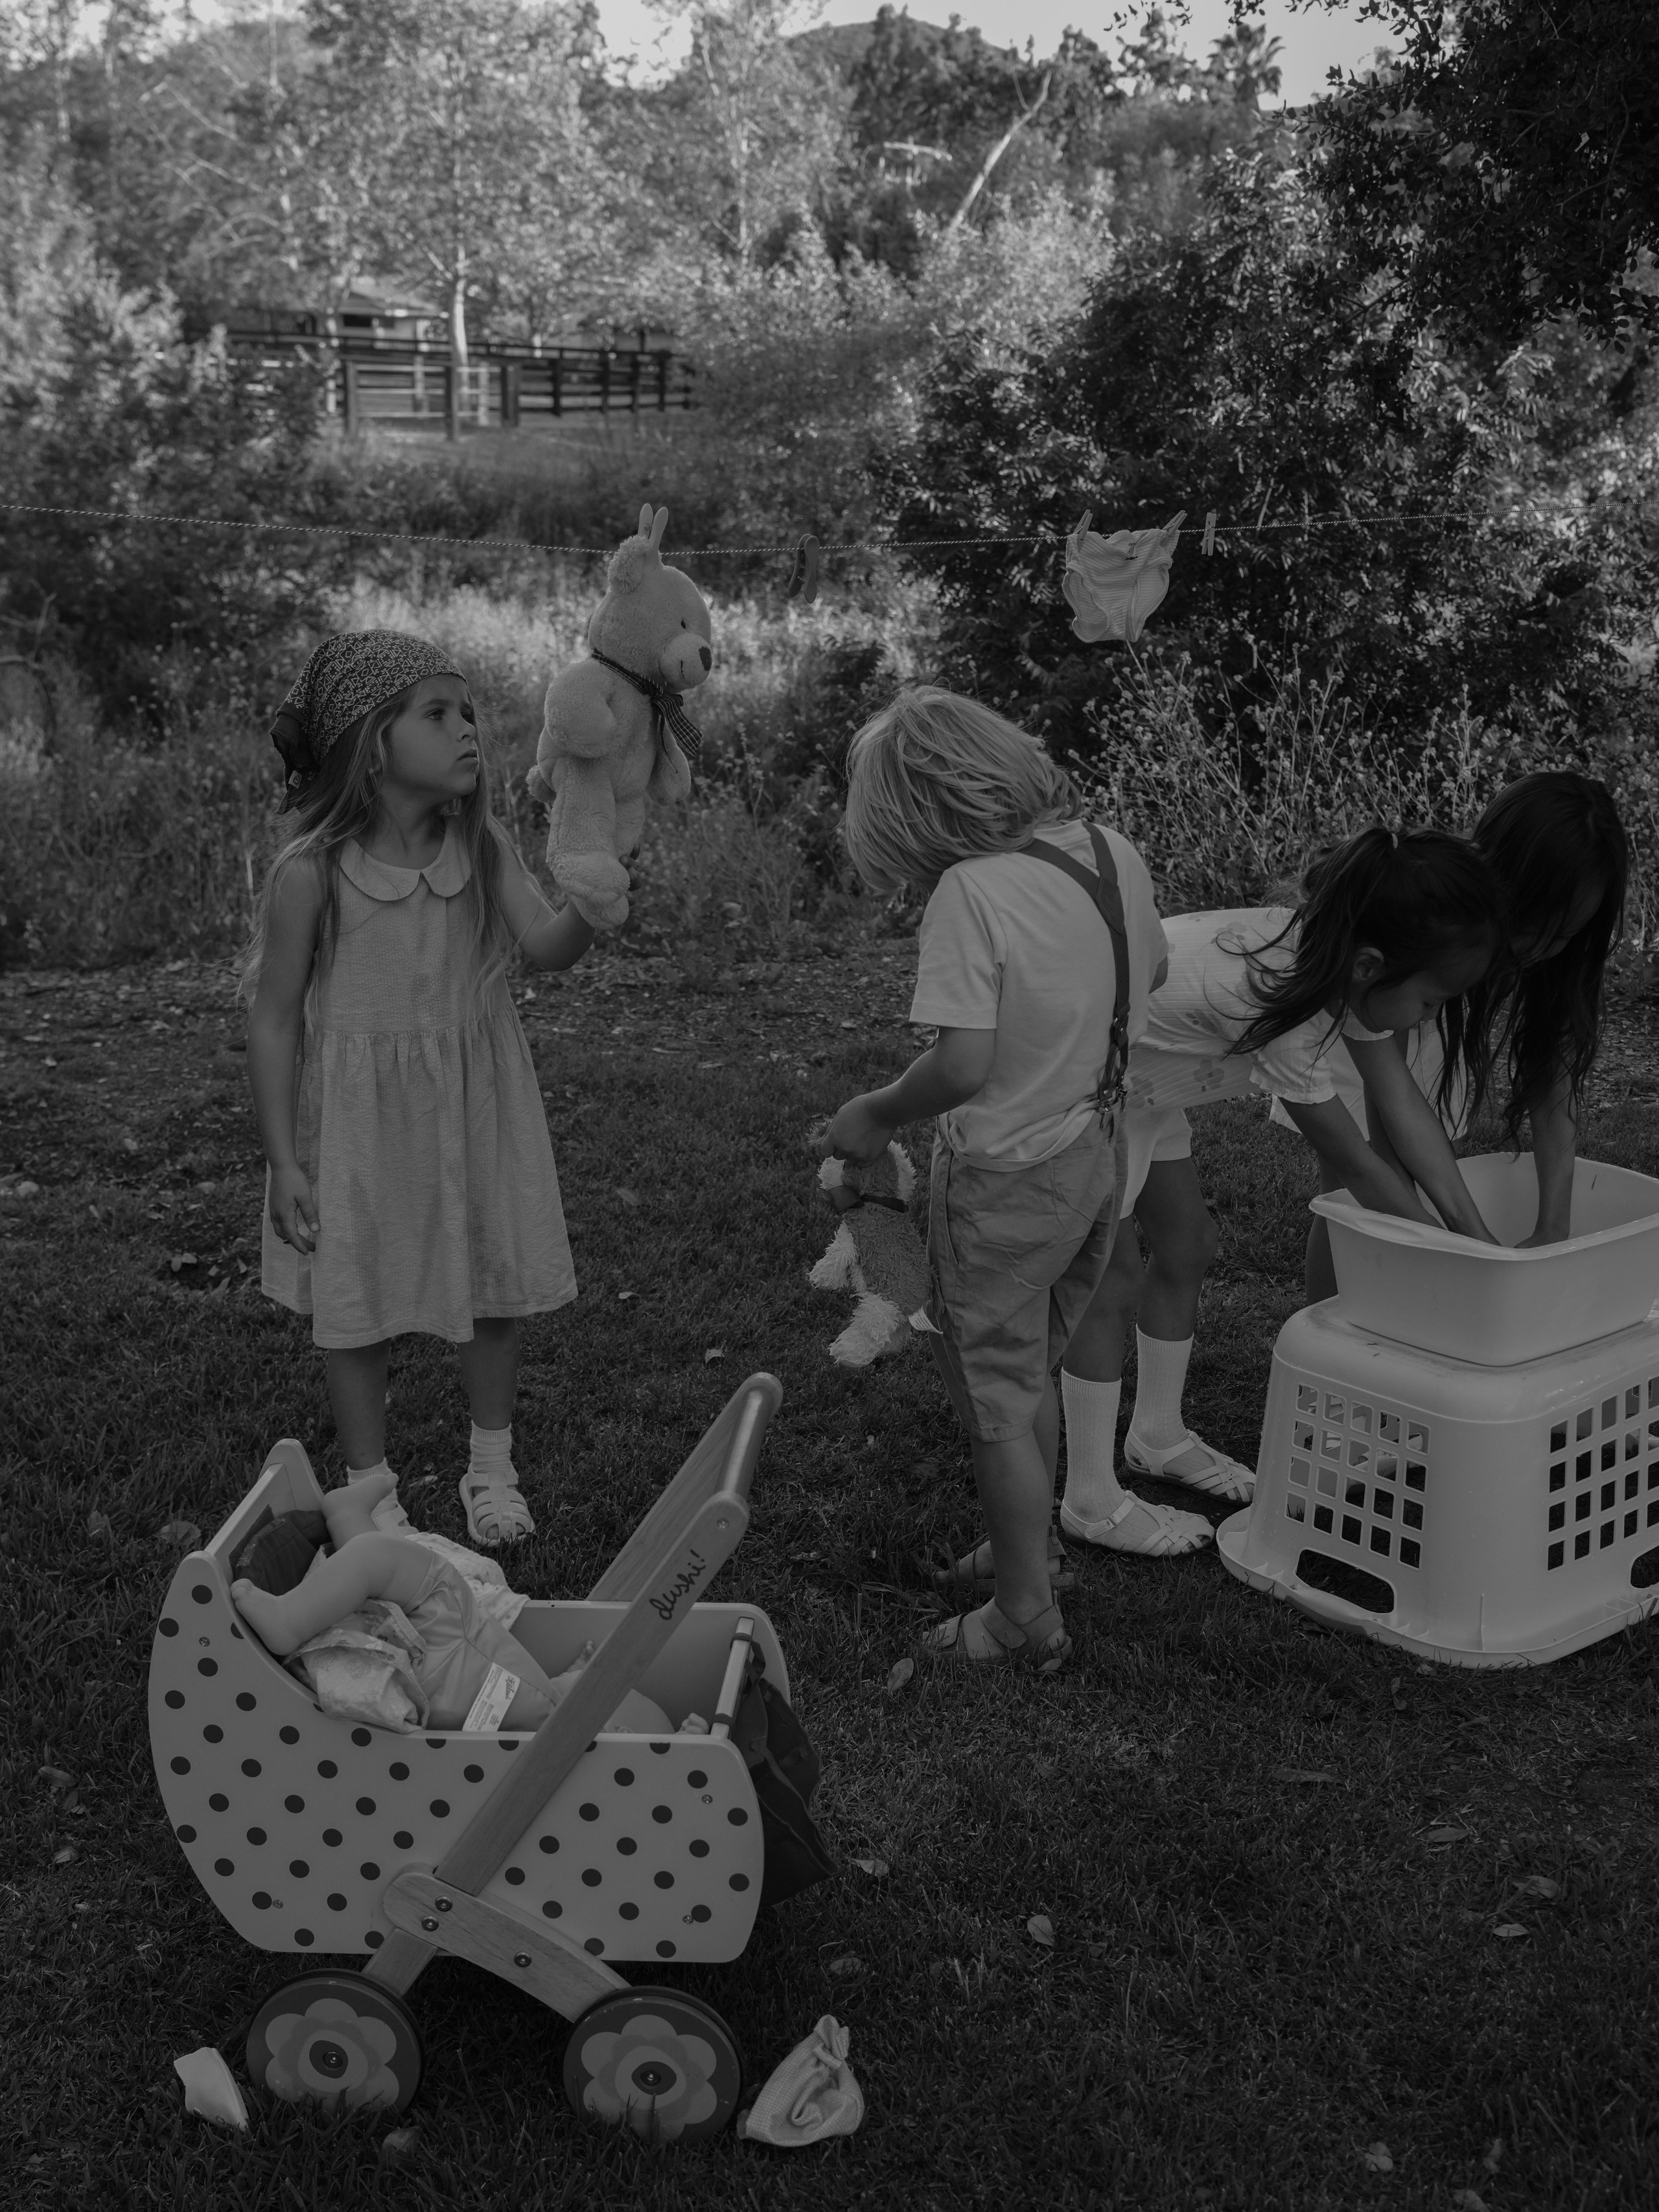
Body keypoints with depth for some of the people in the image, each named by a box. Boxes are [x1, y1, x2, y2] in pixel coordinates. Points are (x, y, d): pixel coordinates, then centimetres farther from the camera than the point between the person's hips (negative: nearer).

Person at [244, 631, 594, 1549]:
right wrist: (284, 1162, -11)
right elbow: (274, 1019, -11)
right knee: (357, 1308, 9)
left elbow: (548, 947, -15)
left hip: (474, 1103, 3)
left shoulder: (481, 844, -7)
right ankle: (371, 1492, 28)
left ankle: (492, 1471, 33)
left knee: (496, 1286, 12)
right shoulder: (311, 869, -17)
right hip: (360, 1112, -3)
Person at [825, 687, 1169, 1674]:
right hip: (1099, 1152, 8)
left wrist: (876, 1114, -12)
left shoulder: (971, 893, -26)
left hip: (1007, 1177, -8)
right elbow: (1148, 974, 13)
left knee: (1001, 1400, 9)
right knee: (1034, 1374, 25)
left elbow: (964, 1063, -28)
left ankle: (1026, 1619, 20)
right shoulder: (1112, 852, -2)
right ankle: (1031, 1548, 42)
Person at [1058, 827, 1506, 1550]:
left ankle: (1158, 1435, 32)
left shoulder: (1334, 958, -12)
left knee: (1186, 1247, 14)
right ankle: (1091, 1501, 7)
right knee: (1113, 1280, -5)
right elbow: (1354, 1164, -26)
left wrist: (1476, 1231, -12)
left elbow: (1403, 1103, -9)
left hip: (1137, 1082, 9)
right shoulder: (1280, 1005, -37)